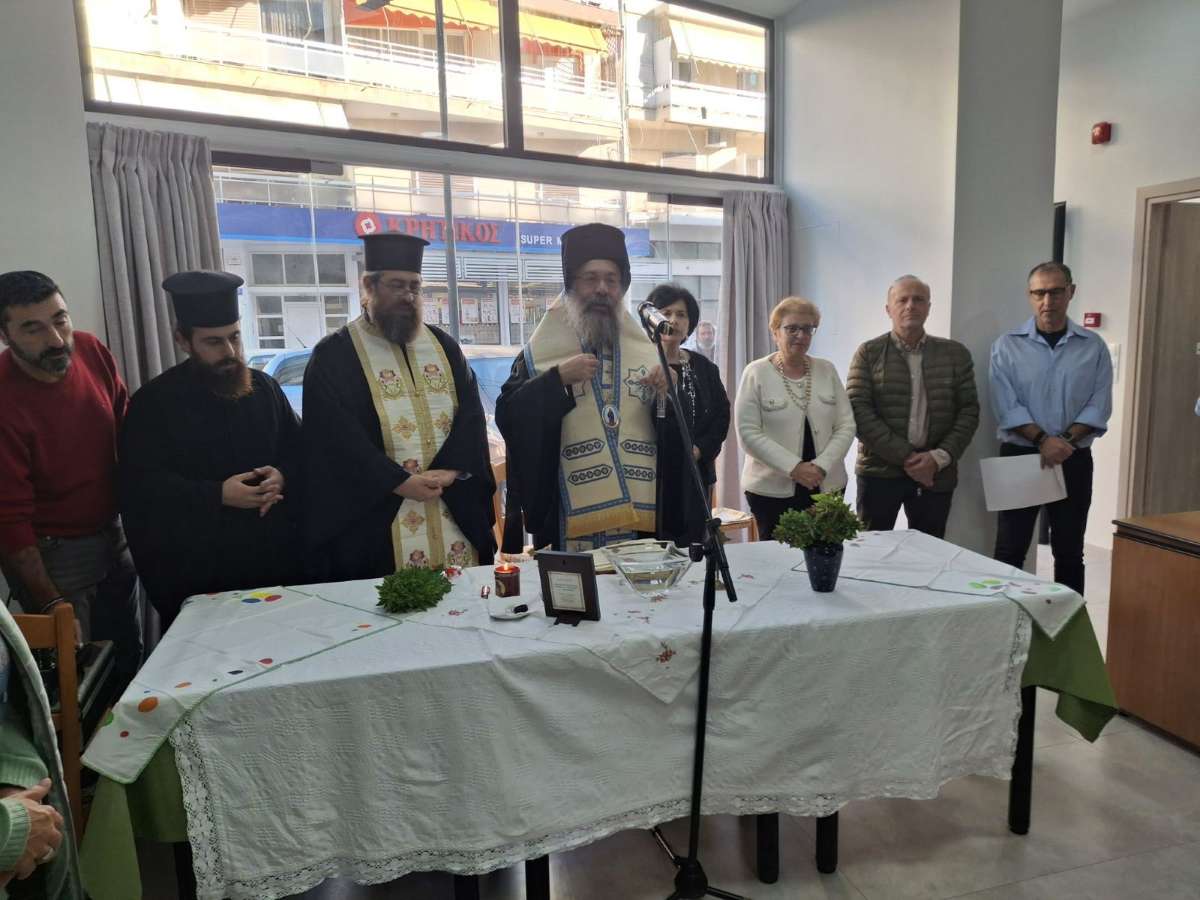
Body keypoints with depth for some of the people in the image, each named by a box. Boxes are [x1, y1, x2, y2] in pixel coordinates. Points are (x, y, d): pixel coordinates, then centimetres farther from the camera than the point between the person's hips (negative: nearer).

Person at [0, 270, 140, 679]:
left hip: (113, 536, 5)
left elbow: (126, 424, 6)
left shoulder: (92, 351, -11)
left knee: (129, 659, 20)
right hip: (51, 554, -5)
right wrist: (51, 603, -17)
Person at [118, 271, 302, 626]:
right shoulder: (153, 402, -5)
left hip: (275, 554, 4)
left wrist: (282, 477, -12)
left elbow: (299, 451, 11)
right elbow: (141, 487, -11)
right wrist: (218, 495, -21)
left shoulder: (264, 388, 6)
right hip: (193, 565, -3)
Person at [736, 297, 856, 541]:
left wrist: (821, 466, -10)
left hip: (827, 486, 3)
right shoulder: (756, 373, -3)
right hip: (772, 489, -3)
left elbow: (846, 425, 4)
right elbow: (748, 433, -9)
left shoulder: (827, 370, 7)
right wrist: (793, 467, -16)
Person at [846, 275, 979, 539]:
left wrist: (939, 457, -11)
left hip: (936, 473, 2)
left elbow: (969, 410, 4)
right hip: (880, 471, -2)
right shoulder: (869, 353, 1)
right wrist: (905, 456, -14)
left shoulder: (955, 354, 8)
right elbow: (859, 411, -8)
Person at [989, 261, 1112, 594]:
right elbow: (1006, 407, -9)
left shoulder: (1093, 347, 5)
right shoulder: (1007, 346, 0)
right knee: (1010, 550, 1)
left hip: (1075, 461, 2)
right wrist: (1043, 440, -20)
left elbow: (1098, 407, -1)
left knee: (1069, 551, 9)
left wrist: (1065, 440, -16)